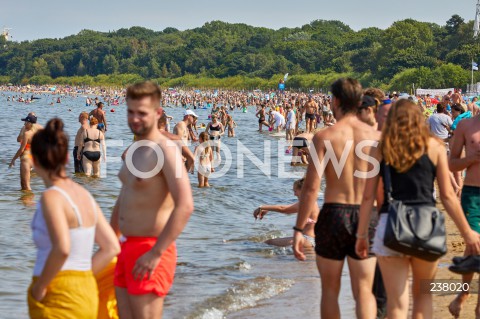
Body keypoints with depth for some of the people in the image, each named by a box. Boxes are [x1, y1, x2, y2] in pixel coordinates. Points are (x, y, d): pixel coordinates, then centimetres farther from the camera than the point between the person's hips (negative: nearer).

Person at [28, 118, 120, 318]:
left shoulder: (52, 197, -14)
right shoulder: (84, 194, 9)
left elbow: (62, 249, -29)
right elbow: (111, 248, 12)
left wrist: (39, 286, -16)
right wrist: (78, 280, 12)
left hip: (58, 297, -8)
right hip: (86, 293, 8)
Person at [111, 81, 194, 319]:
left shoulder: (166, 150, -15)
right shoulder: (132, 152, 14)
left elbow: (185, 206, -25)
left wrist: (156, 253, -26)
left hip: (149, 251, -9)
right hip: (127, 248, 9)